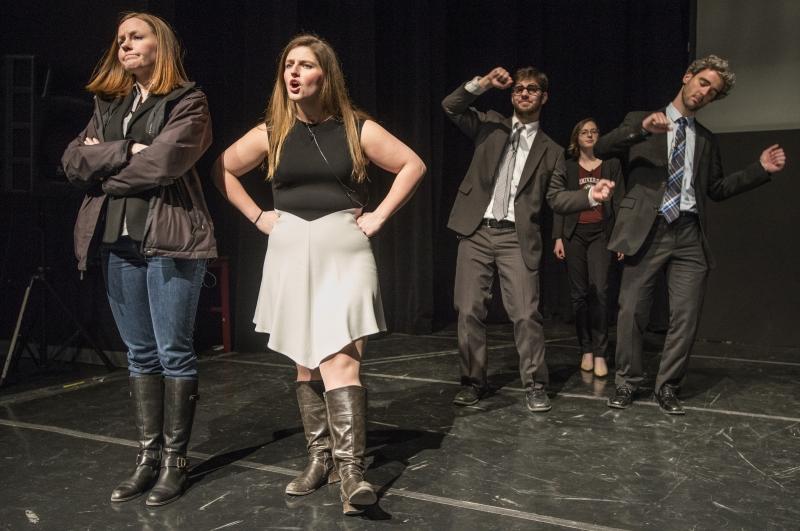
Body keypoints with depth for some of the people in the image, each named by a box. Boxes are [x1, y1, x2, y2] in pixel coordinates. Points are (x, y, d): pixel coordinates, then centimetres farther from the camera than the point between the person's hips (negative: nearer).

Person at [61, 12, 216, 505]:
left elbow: (161, 164, -16)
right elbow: (73, 159, 6)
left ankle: (175, 460, 10)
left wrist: (100, 165, -2)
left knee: (174, 352, -1)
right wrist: (124, 151, -10)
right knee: (140, 353, 11)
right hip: (118, 241, 6)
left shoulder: (187, 102, -1)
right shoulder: (108, 105, 18)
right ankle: (149, 456, 20)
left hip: (170, 241, -6)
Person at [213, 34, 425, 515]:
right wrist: (257, 216, 7)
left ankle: (351, 471, -13)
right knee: (307, 363, 8)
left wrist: (379, 216, -2)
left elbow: (413, 165, 4)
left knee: (340, 360, -14)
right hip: (291, 255, 3)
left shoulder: (357, 129, -1)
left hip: (343, 251, -3)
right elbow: (223, 171, 17)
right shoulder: (271, 134, 5)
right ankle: (320, 458, 20)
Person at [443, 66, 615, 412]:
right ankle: (473, 381, 16)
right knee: (469, 311, 1)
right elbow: (450, 107, 3)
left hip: (517, 239, -1)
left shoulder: (551, 151, 14)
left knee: (526, 315, -7)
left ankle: (535, 385, 9)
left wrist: (591, 195, -8)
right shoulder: (490, 125, 14)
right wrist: (482, 84, -9)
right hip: (476, 232, 1)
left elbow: (557, 198, 9)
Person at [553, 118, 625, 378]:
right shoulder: (568, 167, 10)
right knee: (579, 294, 3)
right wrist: (558, 237, -2)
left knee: (599, 291, -15)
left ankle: (599, 354, -10)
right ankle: (586, 350, 11)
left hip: (601, 233, -1)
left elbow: (619, 202, 6)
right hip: (574, 234, 1)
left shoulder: (611, 165, 9)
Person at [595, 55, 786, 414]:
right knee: (632, 312, 1)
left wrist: (761, 169, 11)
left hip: (690, 234, 4)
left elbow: (716, 189, 22)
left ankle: (667, 387, 14)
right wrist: (643, 130, -20)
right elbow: (600, 149, -5)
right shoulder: (640, 120, 9)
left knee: (686, 316, 0)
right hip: (648, 230, -3)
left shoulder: (707, 140, 21)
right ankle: (627, 382, 16)